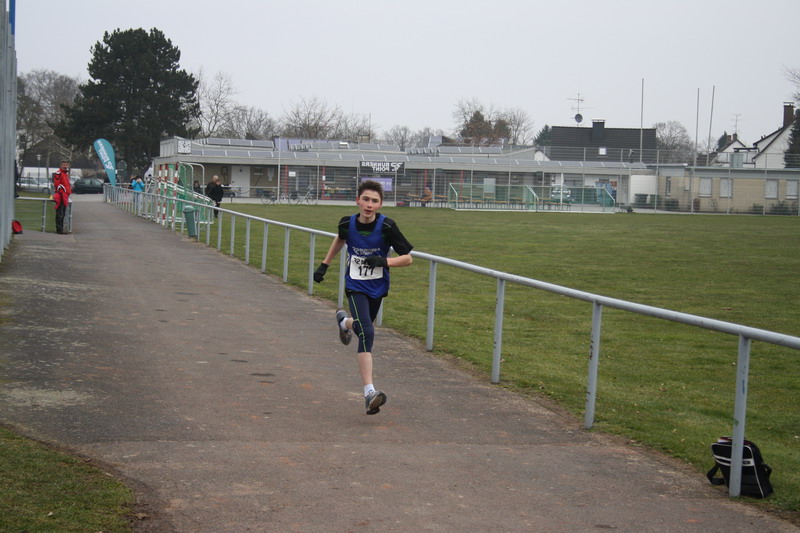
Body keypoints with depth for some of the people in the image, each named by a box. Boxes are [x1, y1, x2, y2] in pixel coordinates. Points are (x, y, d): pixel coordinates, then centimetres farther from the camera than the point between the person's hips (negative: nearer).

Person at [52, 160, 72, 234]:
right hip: (61, 196, -10)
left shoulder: (66, 173, 21)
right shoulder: (58, 173, -10)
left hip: (65, 197, 10)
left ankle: (61, 229, 20)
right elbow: (57, 184, -18)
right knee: (60, 214, -9)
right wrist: (62, 193, -21)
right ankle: (59, 230, -8)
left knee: (63, 214, 14)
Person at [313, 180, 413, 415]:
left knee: (364, 328, 23)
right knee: (366, 333, -20)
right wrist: (325, 264, 17)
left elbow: (407, 258, -11)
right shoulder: (347, 223, -10)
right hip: (355, 287, -2)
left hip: (377, 288, 2)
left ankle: (345, 321, 62)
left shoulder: (386, 226, -17)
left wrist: (384, 261, -28)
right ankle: (369, 393, -25)